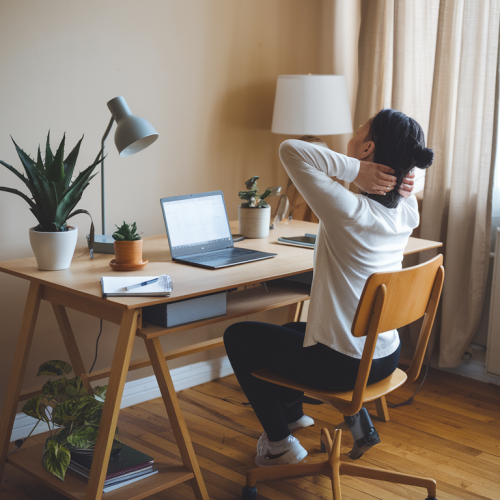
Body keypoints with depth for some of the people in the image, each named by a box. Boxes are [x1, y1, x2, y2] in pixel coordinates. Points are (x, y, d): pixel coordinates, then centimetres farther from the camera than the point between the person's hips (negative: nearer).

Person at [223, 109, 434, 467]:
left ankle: (280, 445, 23)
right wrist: (396, 181, -7)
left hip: (340, 366, -7)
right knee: (291, 330, 34)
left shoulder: (348, 211, -28)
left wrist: (354, 169, -26)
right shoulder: (408, 213, -7)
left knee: (237, 336, 16)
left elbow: (290, 149, -29)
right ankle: (293, 414, 53)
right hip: (387, 359, 7)